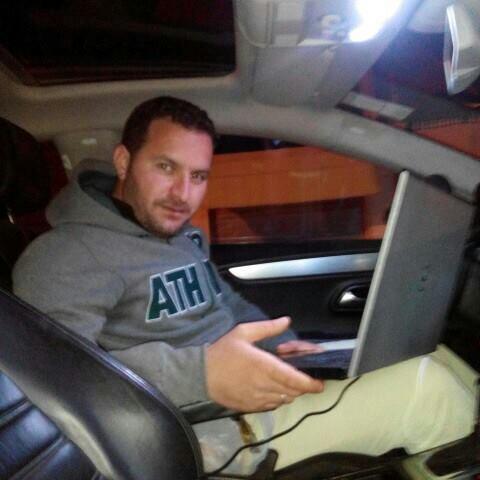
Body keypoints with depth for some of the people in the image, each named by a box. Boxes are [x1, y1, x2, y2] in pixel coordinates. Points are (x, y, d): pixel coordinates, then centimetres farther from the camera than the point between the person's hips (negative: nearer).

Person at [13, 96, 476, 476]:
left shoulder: (185, 236, 14)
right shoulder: (67, 254, -14)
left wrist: (280, 345, 6)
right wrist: (197, 373, -38)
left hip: (252, 402, 9)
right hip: (197, 438, -9)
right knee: (428, 388, -15)